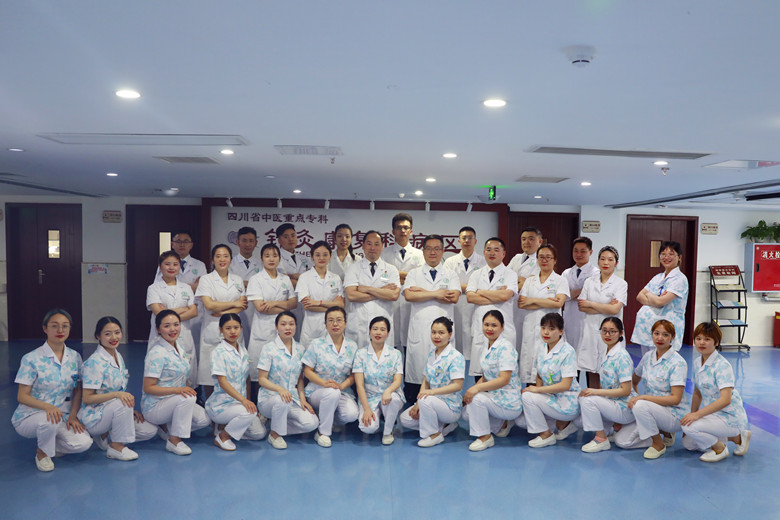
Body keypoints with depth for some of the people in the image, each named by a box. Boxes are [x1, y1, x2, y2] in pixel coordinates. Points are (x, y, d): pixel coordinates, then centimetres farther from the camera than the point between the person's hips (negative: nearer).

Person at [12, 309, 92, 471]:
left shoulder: (75, 357, 3)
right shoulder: (31, 359, -11)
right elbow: (22, 396, -12)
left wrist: (73, 416, -9)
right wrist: (47, 407, -30)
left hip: (62, 416, 4)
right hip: (29, 416, -4)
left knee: (83, 443, -20)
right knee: (49, 421, -38)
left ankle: (51, 446, 12)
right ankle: (42, 453, -5)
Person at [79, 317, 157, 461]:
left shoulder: (118, 357, 6)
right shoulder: (95, 362, -19)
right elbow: (87, 398, -22)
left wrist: (130, 410, 1)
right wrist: (116, 394, -33)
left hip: (113, 411, 8)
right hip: (93, 417, -8)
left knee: (150, 431, -3)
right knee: (122, 404, -36)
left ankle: (104, 435, 10)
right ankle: (116, 447, -16)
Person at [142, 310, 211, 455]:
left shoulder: (180, 350, 7)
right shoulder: (156, 353, -18)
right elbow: (148, 388, -21)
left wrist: (189, 391, 1)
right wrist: (177, 390, -31)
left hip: (175, 402, 8)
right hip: (153, 407, -8)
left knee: (203, 419, -9)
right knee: (187, 398, -33)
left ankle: (166, 428, 11)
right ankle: (174, 440, -18)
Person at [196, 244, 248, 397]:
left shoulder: (238, 280, 14)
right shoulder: (206, 279, 3)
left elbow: (243, 305, 5)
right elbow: (209, 305, -10)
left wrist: (223, 312, -9)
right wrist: (234, 303, -4)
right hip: (213, 329, -3)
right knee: (211, 371, -3)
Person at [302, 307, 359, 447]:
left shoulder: (352, 346, 5)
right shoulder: (317, 344, -2)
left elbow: (354, 374, 5)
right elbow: (307, 371, -3)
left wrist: (342, 385, -16)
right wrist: (324, 383, -21)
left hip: (343, 391, 3)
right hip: (317, 391, -3)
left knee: (352, 414, -25)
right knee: (332, 393, -37)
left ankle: (327, 417, 10)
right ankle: (322, 432, -14)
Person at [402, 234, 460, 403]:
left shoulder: (451, 275, 13)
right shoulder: (414, 273, 13)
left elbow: (453, 298, -5)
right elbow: (408, 295, -5)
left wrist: (423, 292, -4)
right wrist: (436, 294, -7)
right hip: (419, 329, 0)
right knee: (416, 367, -2)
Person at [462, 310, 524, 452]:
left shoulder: (505, 347, -17)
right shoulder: (488, 348, 11)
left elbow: (504, 379, -26)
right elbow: (486, 377, 15)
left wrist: (477, 388, -31)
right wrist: (469, 392, 1)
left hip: (510, 402, -9)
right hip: (495, 397, 9)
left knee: (476, 398, -27)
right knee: (466, 412, 1)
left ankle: (485, 437, -8)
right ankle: (502, 424, 15)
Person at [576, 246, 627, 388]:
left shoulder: (621, 284, 0)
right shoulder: (589, 282, 9)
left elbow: (615, 309, -12)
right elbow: (581, 306, 0)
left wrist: (590, 304, -4)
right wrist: (605, 307, -8)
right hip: (590, 331, 3)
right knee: (591, 372, 4)